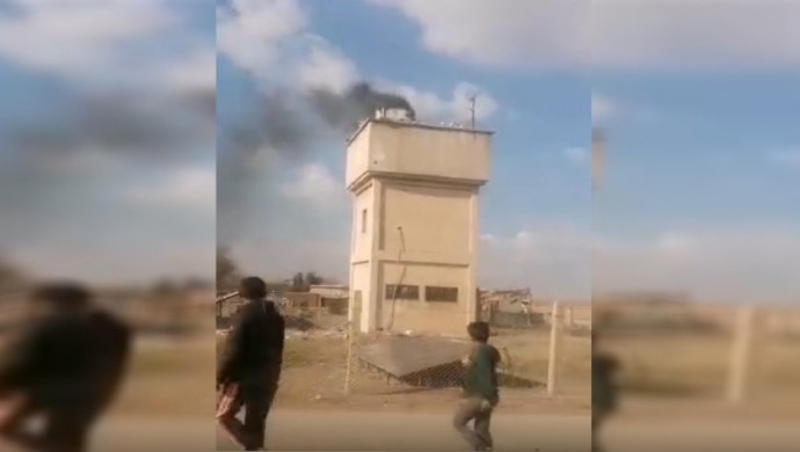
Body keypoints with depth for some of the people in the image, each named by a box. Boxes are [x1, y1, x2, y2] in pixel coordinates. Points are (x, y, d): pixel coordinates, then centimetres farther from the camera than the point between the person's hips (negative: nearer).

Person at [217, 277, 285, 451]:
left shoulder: (245, 315, -13)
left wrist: (219, 376, -9)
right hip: (267, 378, 7)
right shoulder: (276, 317, 8)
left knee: (224, 415, 8)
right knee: (256, 422, 14)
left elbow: (233, 350, -17)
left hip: (244, 376, -6)